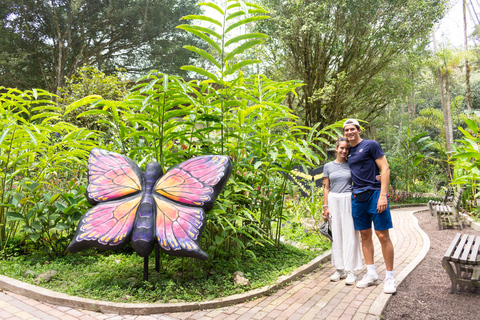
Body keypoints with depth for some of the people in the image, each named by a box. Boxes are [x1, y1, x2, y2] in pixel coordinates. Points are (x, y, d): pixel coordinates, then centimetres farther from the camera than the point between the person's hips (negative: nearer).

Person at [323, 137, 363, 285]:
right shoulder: (328, 166, 8)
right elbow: (326, 188, 8)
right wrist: (325, 206, 3)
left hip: (349, 200, -1)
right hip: (334, 201, 2)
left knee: (350, 235, -3)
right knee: (336, 235, 5)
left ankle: (350, 271, 4)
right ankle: (340, 269, 15)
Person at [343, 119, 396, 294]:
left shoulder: (371, 145, -2)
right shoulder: (349, 152, 16)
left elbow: (385, 169, -7)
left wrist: (383, 195, -16)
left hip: (374, 194, -6)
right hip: (357, 197, 6)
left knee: (383, 236, -3)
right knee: (365, 235, 9)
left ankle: (390, 277, 8)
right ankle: (371, 275, 18)